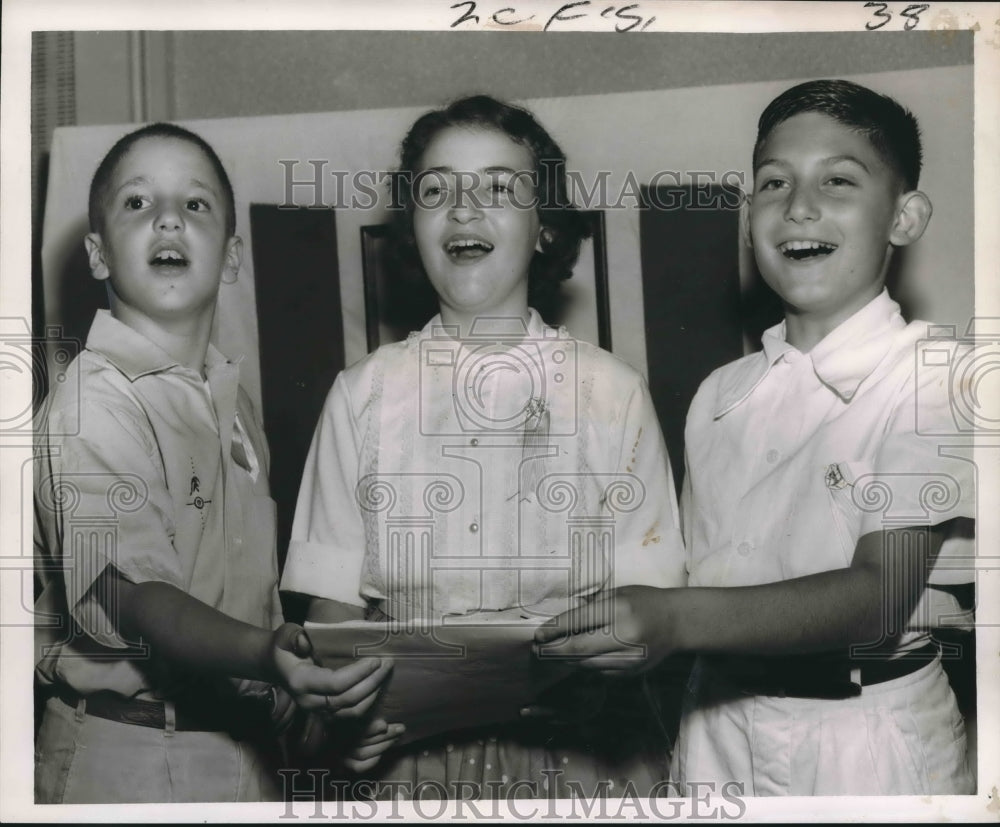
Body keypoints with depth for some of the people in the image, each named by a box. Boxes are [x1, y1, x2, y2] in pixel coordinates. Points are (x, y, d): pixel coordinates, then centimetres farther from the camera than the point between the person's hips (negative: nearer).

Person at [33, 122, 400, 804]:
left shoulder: (233, 402, 9)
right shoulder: (92, 407, -17)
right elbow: (139, 599, -26)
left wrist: (322, 699, 8)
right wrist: (268, 658, -41)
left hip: (245, 746, 7)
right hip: (129, 756, -7)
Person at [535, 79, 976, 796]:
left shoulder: (934, 379, -11)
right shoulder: (721, 394, 7)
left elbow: (881, 595, -23)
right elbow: (703, 576, 10)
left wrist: (675, 620, -34)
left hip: (868, 738, -4)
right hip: (721, 730, 5)